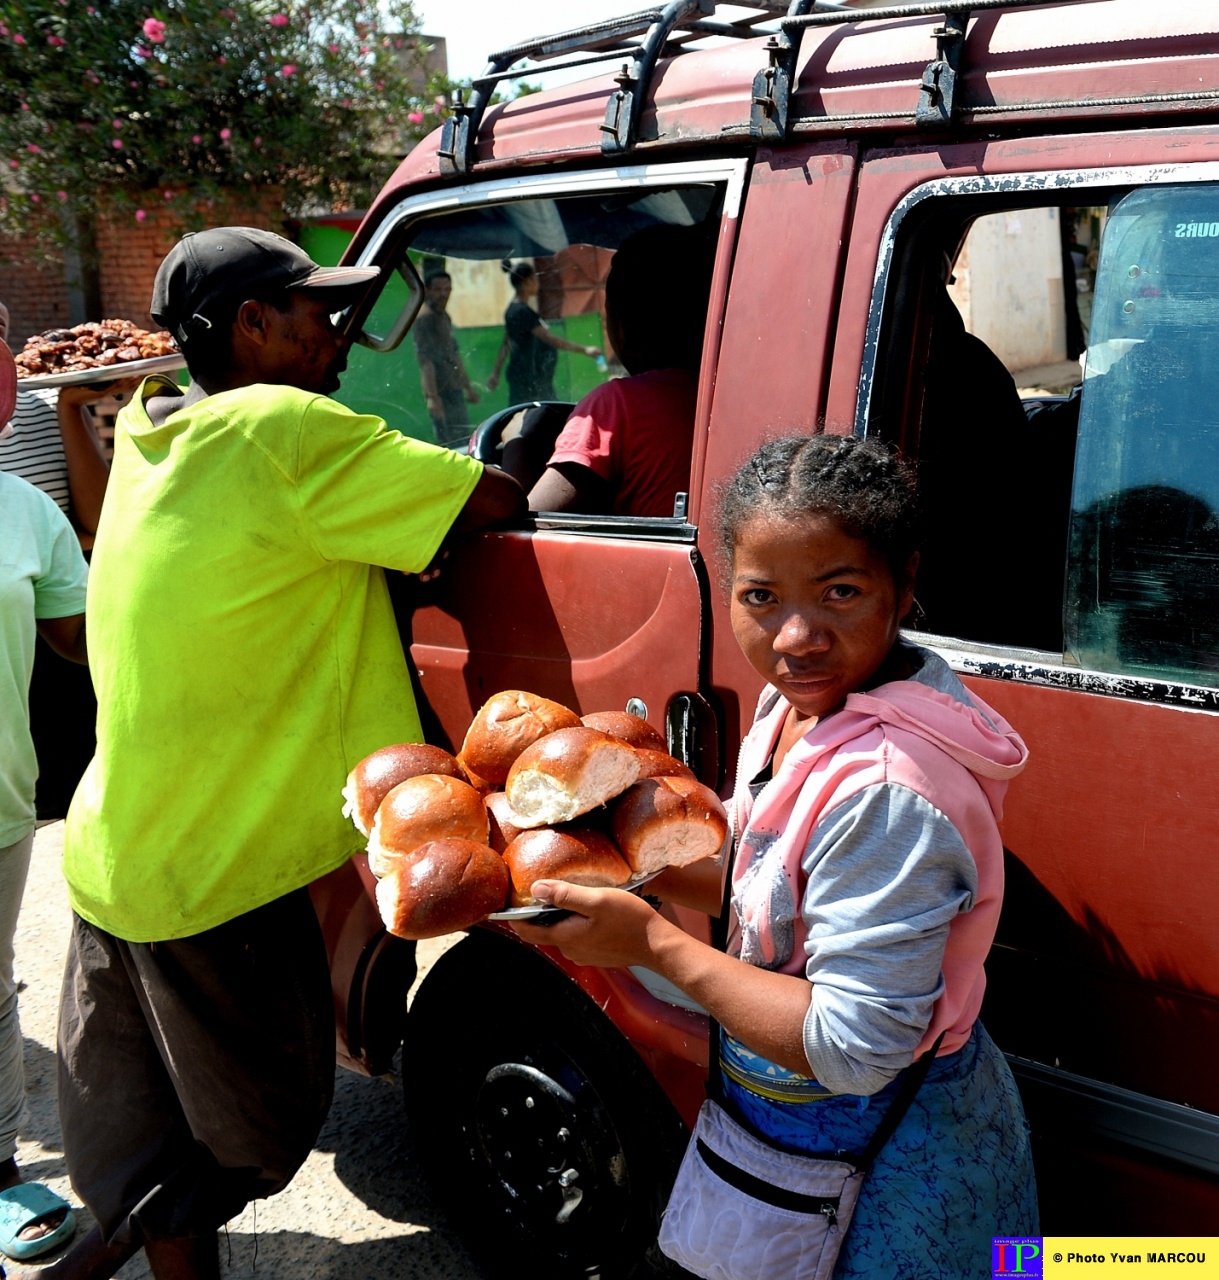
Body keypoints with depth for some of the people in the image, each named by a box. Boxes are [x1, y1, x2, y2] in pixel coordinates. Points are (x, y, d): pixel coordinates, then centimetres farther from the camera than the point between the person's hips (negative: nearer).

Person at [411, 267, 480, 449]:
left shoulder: (445, 316, 18)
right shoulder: (424, 318, -11)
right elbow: (425, 360, -20)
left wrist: (468, 387, 26)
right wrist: (432, 396, -28)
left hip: (453, 389, 10)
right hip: (440, 392, -10)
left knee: (463, 439, 12)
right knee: (451, 444, -12)